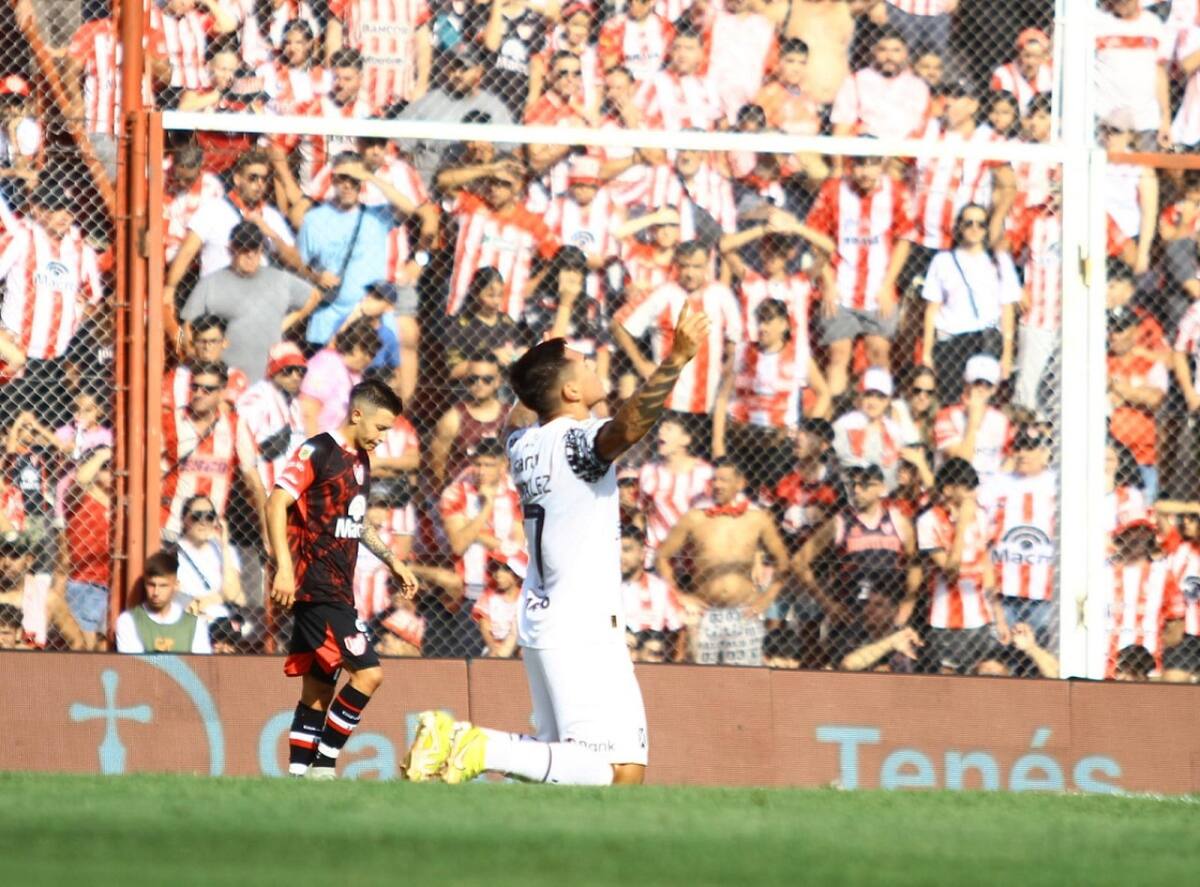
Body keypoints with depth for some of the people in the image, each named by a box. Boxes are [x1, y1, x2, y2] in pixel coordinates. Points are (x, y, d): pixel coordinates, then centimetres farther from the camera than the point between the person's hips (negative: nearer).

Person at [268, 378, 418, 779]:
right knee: (367, 671, -14)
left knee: (319, 687, 8)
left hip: (338, 592, 9)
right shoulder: (318, 452, -10)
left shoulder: (360, 460, 17)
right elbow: (276, 504, -17)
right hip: (315, 590, -9)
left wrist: (392, 561, 32)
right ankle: (322, 765, -10)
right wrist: (284, 567, -26)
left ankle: (299, 771, 10)